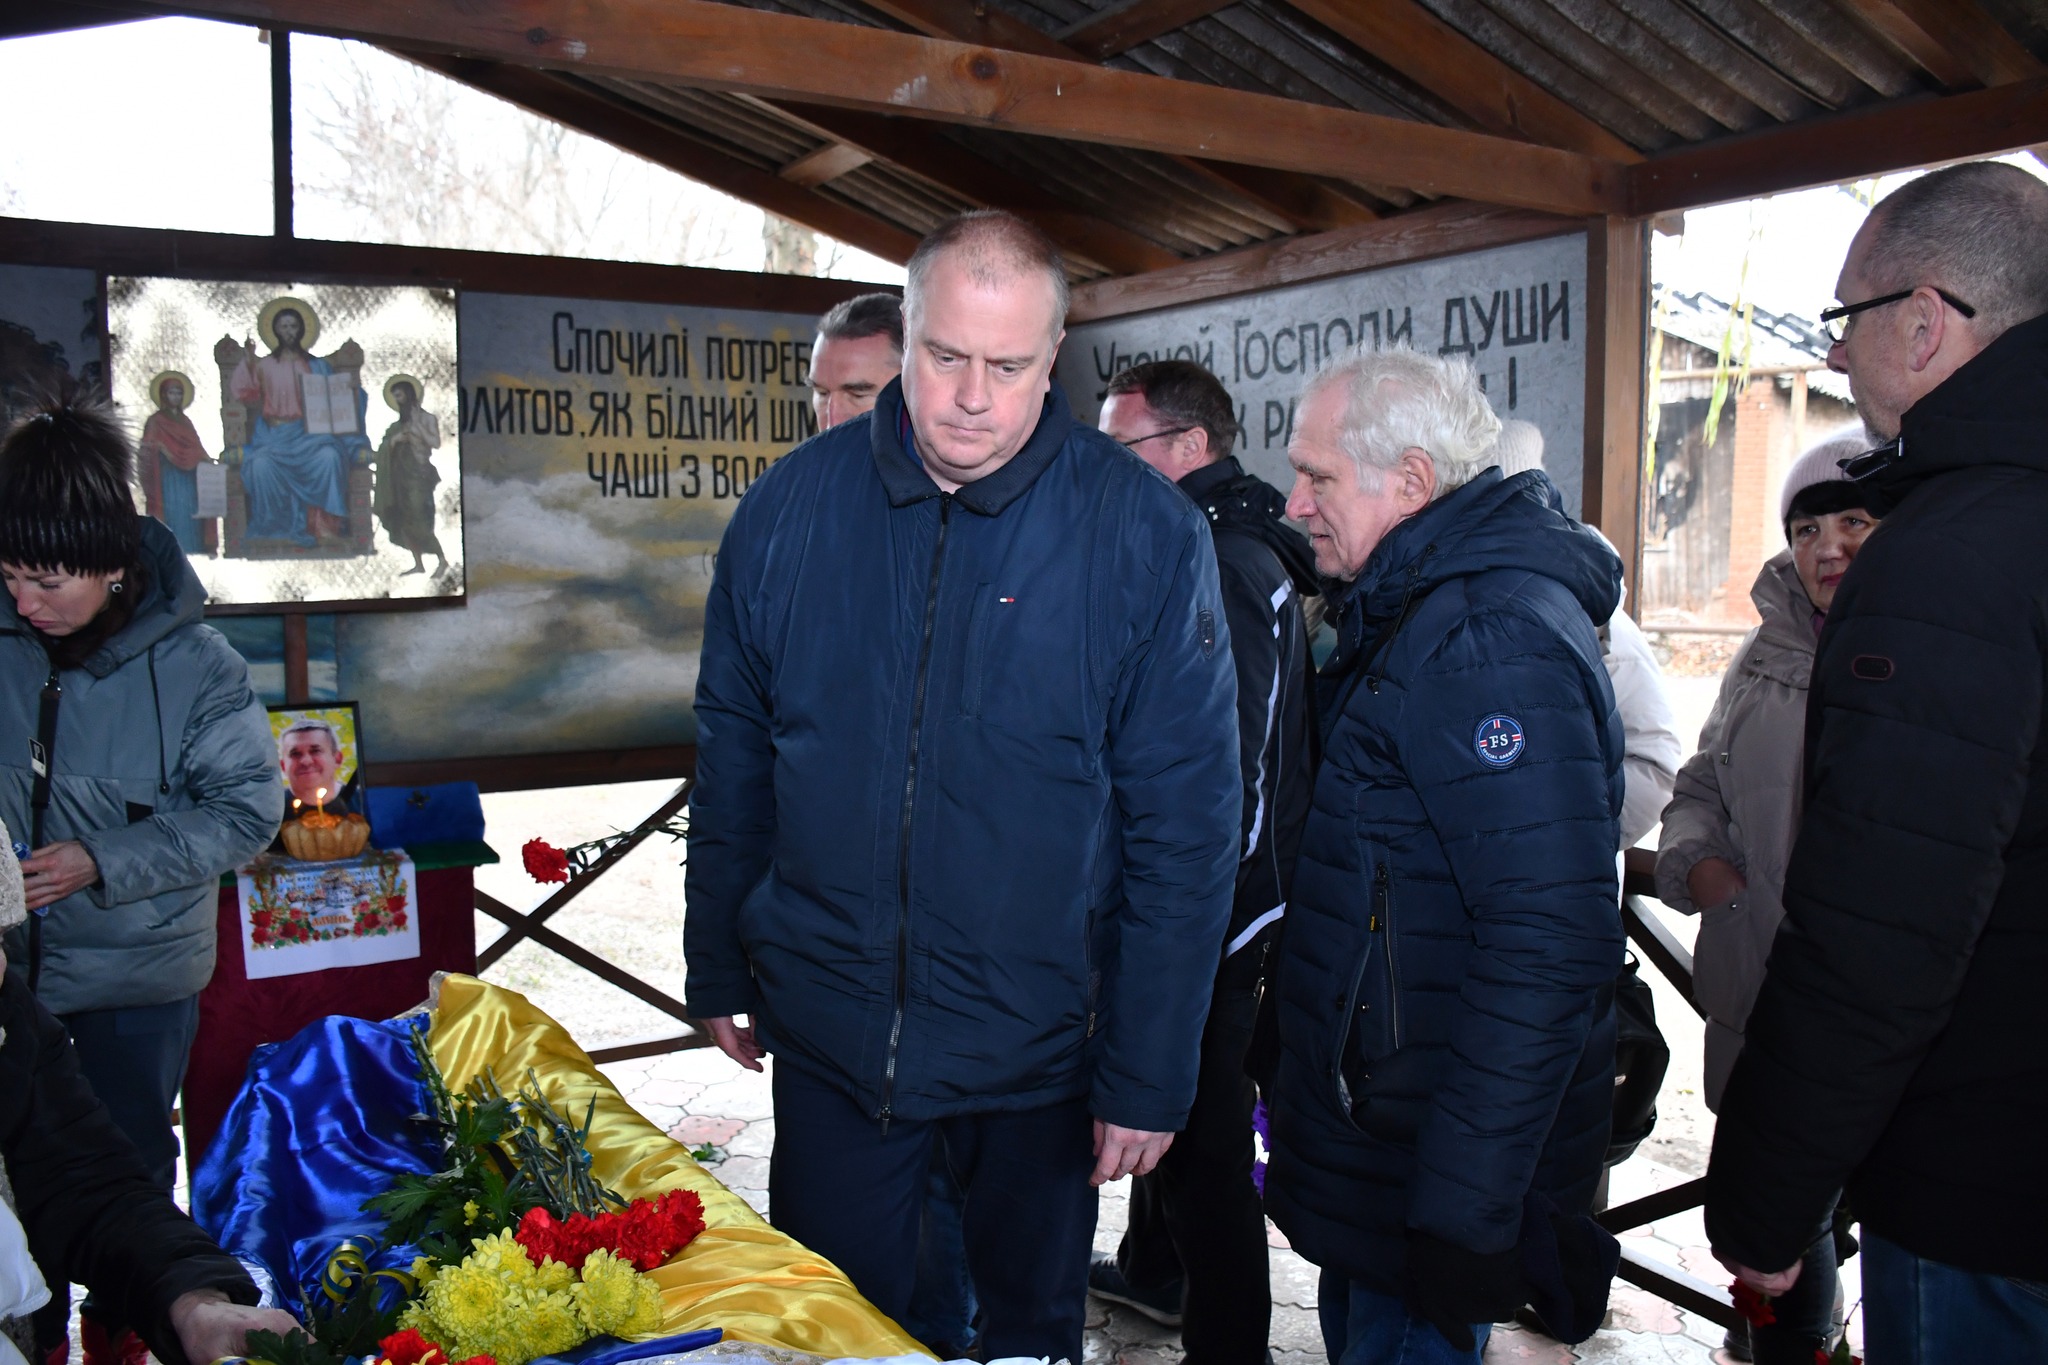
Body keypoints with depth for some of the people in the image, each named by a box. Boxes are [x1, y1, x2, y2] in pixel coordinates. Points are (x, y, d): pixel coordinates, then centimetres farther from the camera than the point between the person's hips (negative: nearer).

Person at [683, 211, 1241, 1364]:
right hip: (828, 1029, 2)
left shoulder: (1146, 534, -13)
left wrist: (1150, 1074, -10)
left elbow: (1187, 824, -11)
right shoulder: (795, 502, -5)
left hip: (1041, 1043, -1)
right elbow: (733, 755, 5)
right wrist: (720, 968, 9)